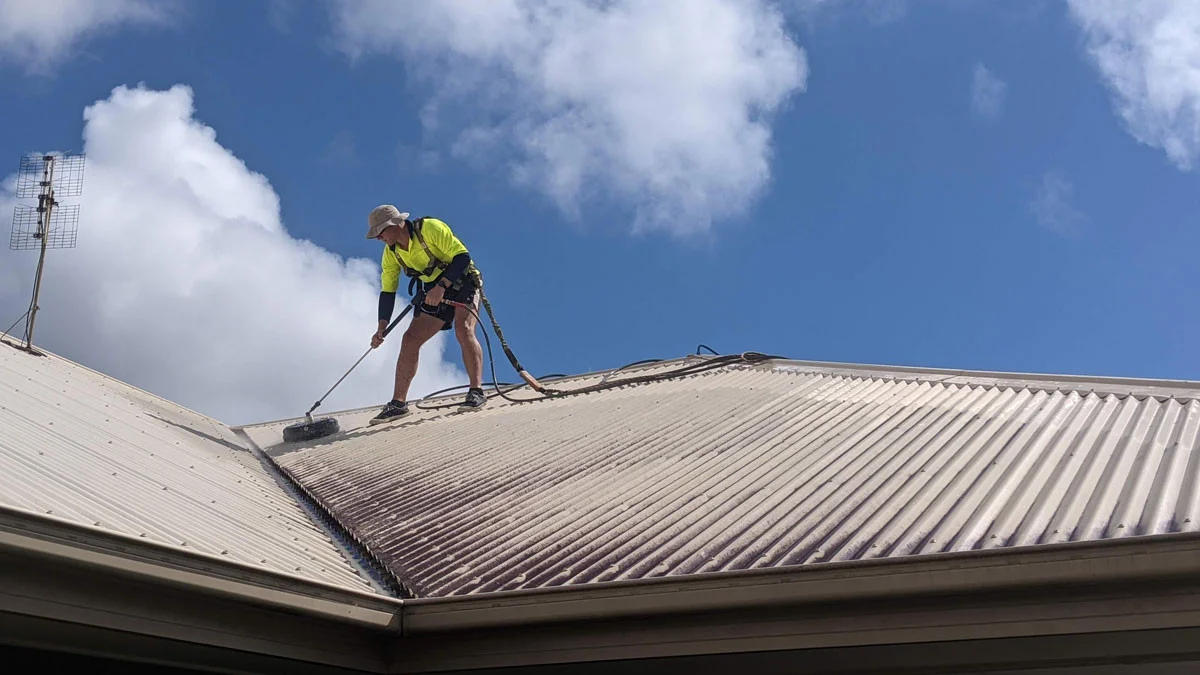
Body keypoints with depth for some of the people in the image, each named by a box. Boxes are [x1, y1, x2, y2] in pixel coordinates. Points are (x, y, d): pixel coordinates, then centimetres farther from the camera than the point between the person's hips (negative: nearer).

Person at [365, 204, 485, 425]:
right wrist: (382, 328, -8)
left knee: (463, 329, -30)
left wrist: (441, 286, -33)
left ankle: (477, 392, -29)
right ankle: (398, 403, -1)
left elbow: (463, 257, -24)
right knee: (410, 339, -5)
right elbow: (387, 291, 2)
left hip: (462, 282, -6)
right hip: (434, 293, 6)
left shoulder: (430, 228, -22)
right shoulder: (391, 253, -2)